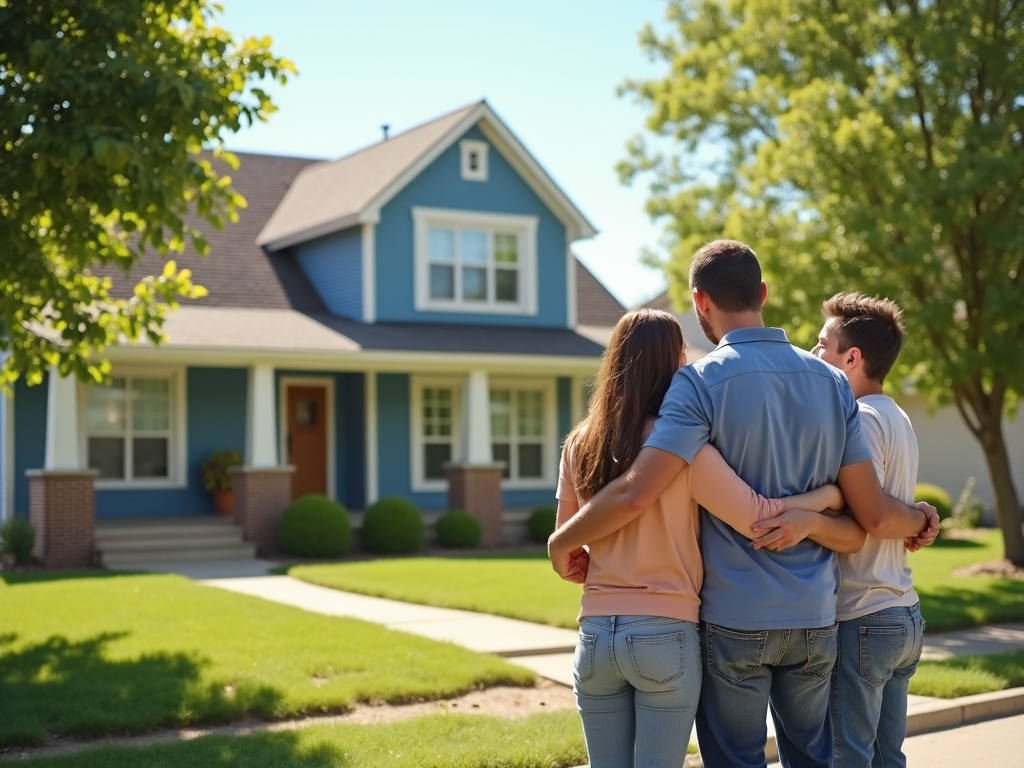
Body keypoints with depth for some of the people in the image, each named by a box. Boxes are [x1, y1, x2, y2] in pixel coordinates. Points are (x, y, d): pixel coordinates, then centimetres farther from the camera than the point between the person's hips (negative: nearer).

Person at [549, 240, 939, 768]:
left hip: (734, 622, -5)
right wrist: (920, 521, 21)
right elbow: (874, 517, 0)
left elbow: (635, 495, -22)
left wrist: (562, 541, -7)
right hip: (815, 622, 5)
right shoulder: (831, 382, 3)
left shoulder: (702, 381, -12)